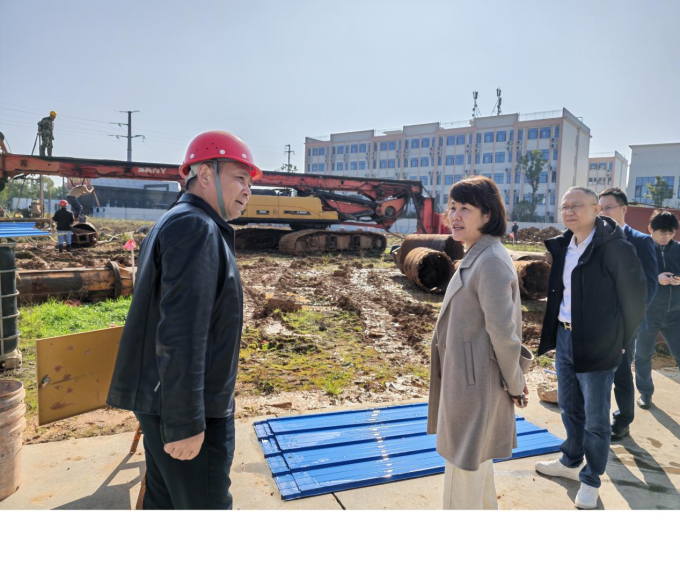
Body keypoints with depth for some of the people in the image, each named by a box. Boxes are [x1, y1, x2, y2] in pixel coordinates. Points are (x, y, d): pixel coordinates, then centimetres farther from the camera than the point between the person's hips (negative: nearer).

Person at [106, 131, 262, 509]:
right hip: (186, 407, -10)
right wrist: (185, 423, -23)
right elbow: (180, 333, -24)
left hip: (160, 399, 10)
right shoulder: (196, 227, -15)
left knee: (165, 503, 18)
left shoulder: (170, 225, 17)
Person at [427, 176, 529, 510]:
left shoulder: (491, 261, -24)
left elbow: (503, 331, -23)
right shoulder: (475, 256, 8)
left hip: (475, 382, -10)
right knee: (475, 458, 27)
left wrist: (514, 384, -10)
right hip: (464, 376, 10)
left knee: (463, 462, 8)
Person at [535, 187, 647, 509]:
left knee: (595, 419, 8)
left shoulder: (616, 248, -15)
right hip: (564, 338, 6)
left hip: (596, 346, -6)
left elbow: (634, 298, -9)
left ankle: (591, 479, 27)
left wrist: (619, 342, -2)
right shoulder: (560, 247, 4)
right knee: (569, 408, 22)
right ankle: (571, 462, 42)